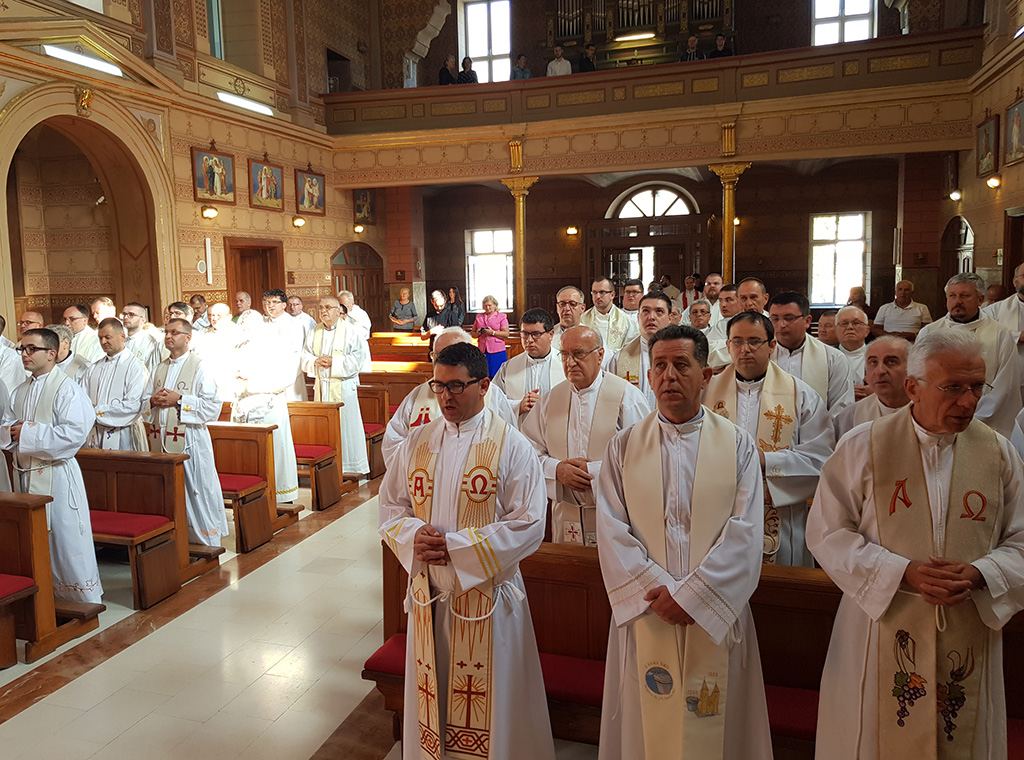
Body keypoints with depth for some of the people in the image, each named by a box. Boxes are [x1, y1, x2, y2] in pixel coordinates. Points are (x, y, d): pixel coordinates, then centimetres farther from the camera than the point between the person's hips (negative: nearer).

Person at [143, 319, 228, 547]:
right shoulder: (160, 369, 16)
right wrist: (153, 401, -3)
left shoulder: (199, 367, -5)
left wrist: (179, 401, -17)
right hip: (162, 440, 6)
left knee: (196, 491, -1)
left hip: (190, 440, -6)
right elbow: (144, 404, 19)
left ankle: (204, 541, 9)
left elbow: (213, 405, -13)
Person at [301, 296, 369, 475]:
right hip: (321, 385, 4)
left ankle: (352, 465, 9)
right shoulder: (314, 332, 10)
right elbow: (305, 356, 11)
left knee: (346, 424, 0)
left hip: (343, 385, -4)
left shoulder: (349, 330, -4)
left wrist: (334, 362, -16)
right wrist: (315, 362, -10)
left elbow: (358, 356, -9)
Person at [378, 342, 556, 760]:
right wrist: (414, 536, -12)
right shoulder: (417, 442, 4)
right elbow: (390, 506, 10)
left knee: (489, 701, 9)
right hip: (427, 590, 4)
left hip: (487, 593, -4)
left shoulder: (511, 446, -10)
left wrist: (455, 546, -19)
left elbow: (528, 525, -15)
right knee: (432, 694, 17)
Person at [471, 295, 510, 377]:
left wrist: (492, 332, -15)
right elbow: (473, 334, 18)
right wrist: (478, 333, -5)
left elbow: (506, 334, -5)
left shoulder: (501, 317, 5)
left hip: (497, 352, -3)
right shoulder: (479, 317, 16)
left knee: (496, 376, -6)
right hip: (482, 351, 3)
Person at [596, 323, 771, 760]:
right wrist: (657, 590, -14)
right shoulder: (624, 447, 2)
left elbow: (745, 532, -7)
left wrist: (691, 596, -14)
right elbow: (612, 531, -4)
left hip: (715, 616, 0)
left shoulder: (737, 445, 0)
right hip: (644, 615, 1)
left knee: (713, 725, 10)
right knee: (647, 724, 10)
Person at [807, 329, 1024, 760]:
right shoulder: (863, 446, -6)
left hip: (968, 640, 2)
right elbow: (828, 532, -7)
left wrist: (980, 574, -15)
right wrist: (902, 573, -18)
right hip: (881, 631, -2)